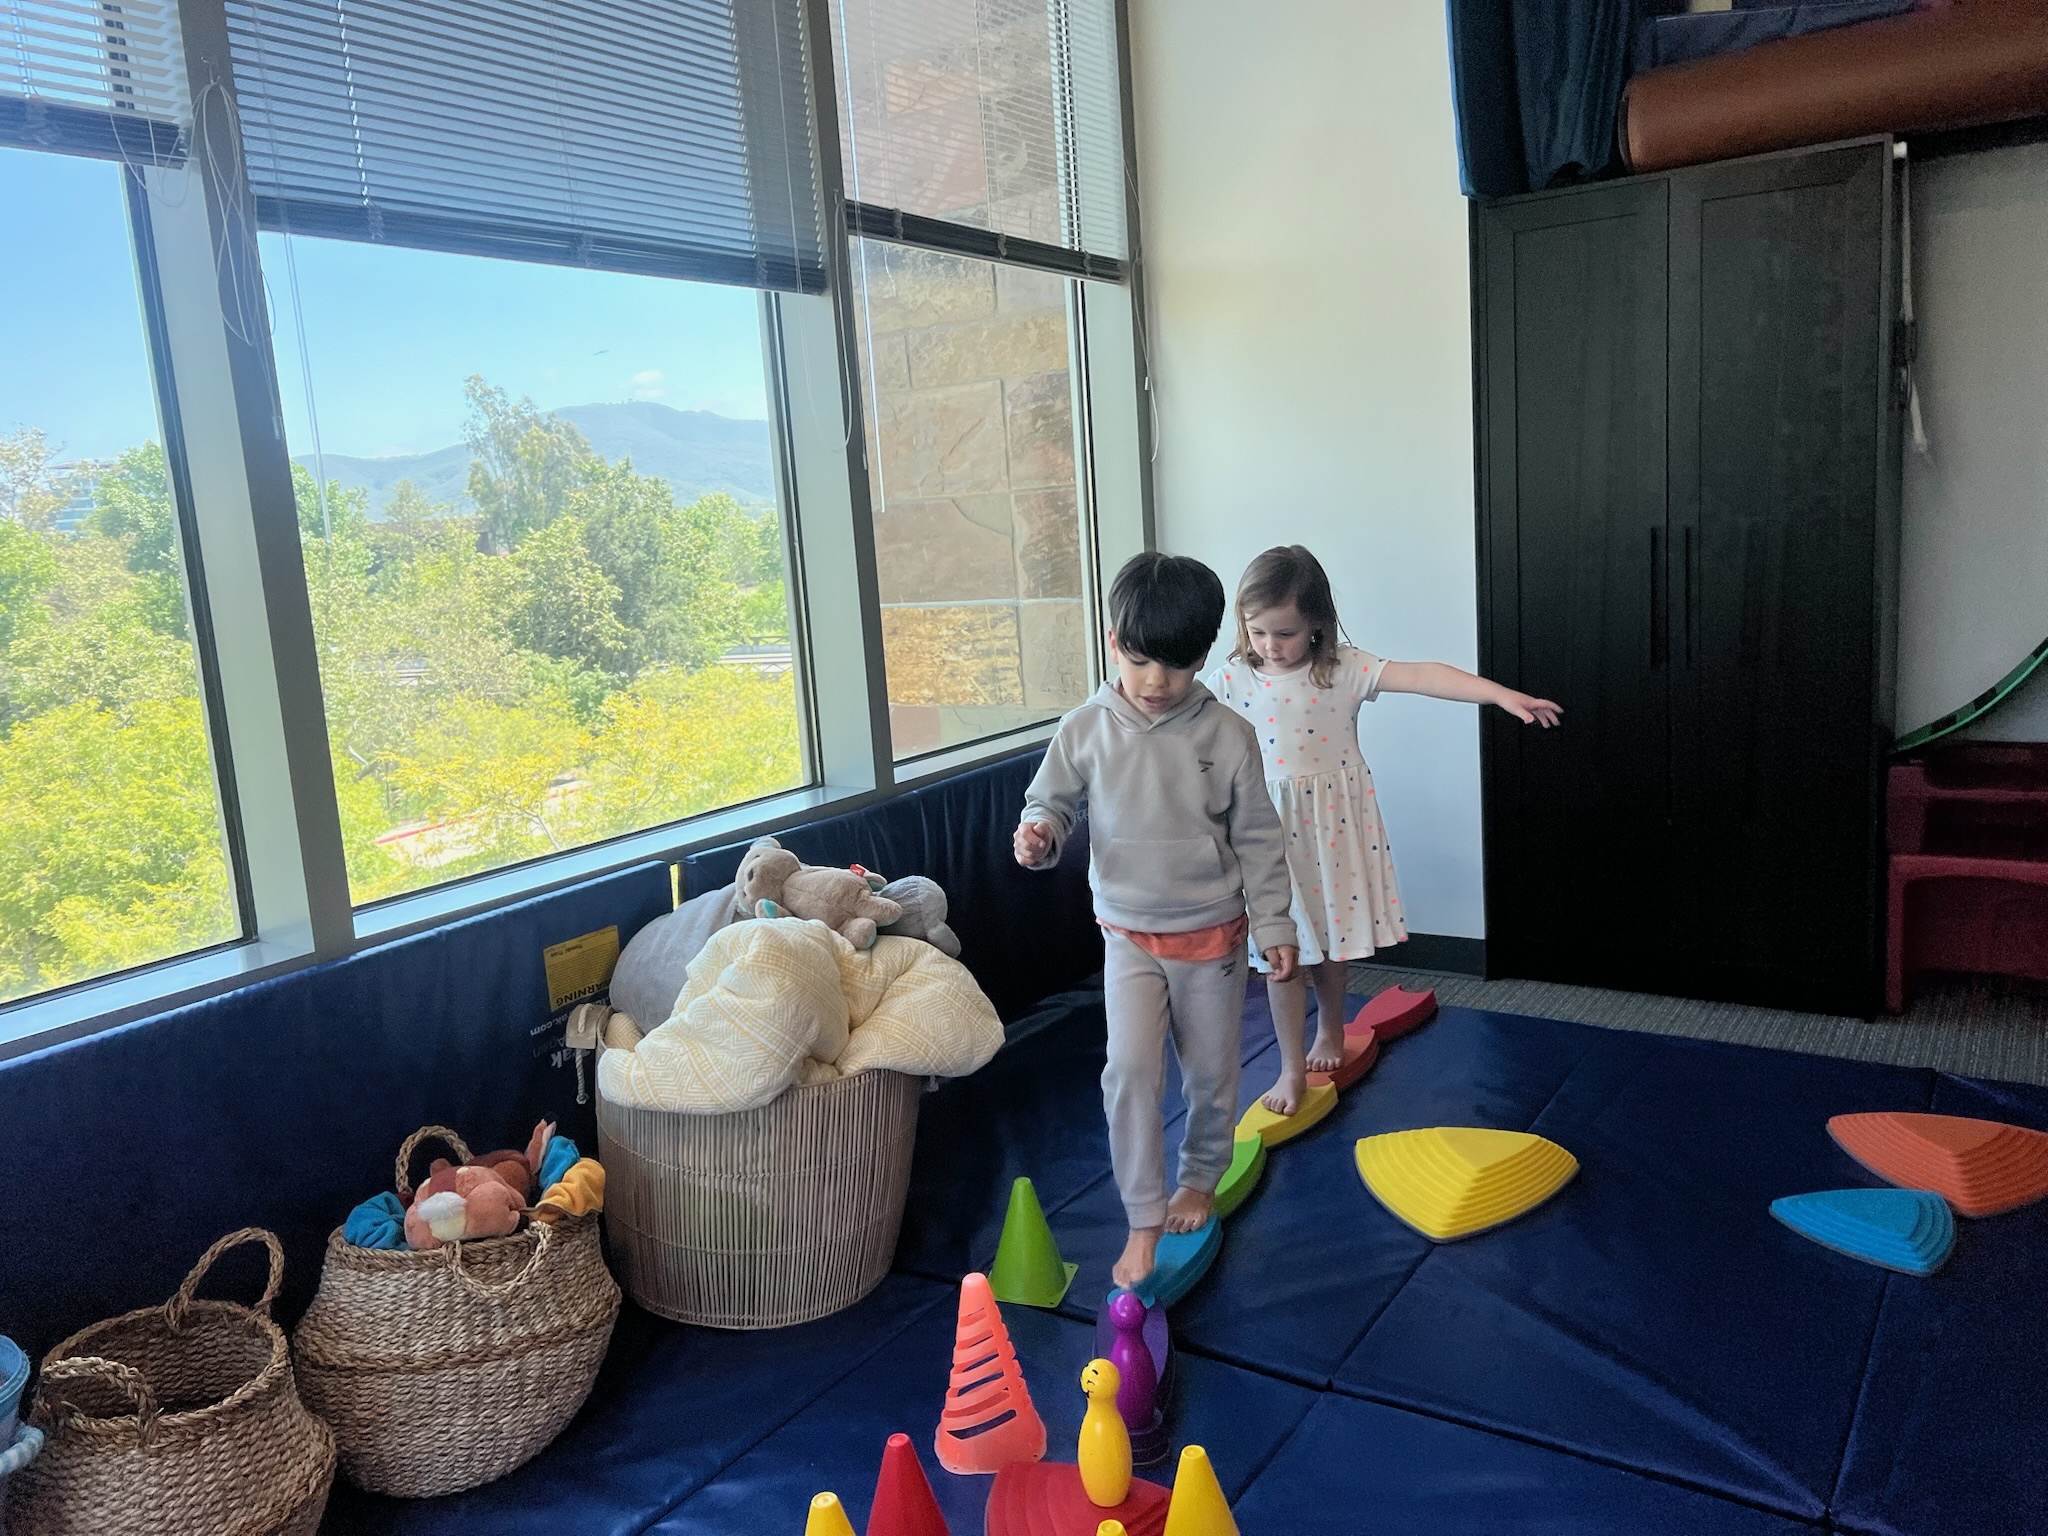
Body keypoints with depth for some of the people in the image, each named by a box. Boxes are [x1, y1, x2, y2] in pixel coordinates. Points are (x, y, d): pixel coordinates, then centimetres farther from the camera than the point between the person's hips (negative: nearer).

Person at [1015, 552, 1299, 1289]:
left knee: (1211, 1074, 14)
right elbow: (1052, 800, 4)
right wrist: (1040, 835, -20)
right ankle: (1144, 1220, 3)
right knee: (1131, 1070, -12)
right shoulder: (1086, 729, -8)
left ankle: (1201, 1178, 41)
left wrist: (1273, 925, -2)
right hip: (1130, 935, 0)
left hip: (1213, 933, 0)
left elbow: (1258, 839, -3)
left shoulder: (1228, 736, -10)